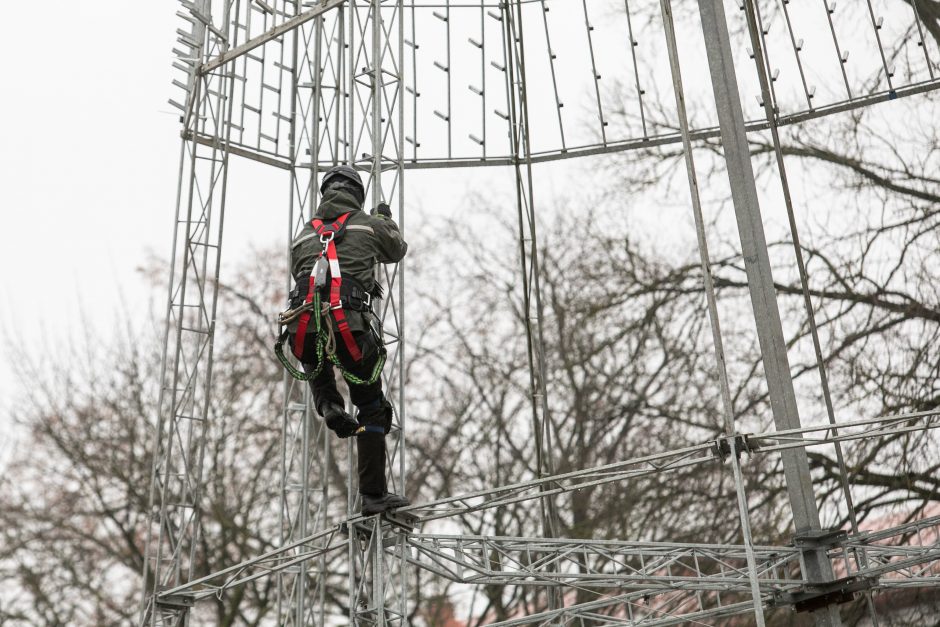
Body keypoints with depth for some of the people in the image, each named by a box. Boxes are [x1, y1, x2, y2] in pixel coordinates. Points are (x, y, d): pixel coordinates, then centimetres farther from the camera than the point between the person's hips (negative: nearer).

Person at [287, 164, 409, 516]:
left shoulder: (304, 235, 22)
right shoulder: (369, 224, 16)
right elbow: (397, 252, 36)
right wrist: (386, 219, 55)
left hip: (304, 331, 3)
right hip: (350, 326, -2)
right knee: (372, 409, 13)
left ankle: (328, 405, 9)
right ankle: (374, 495, 12)